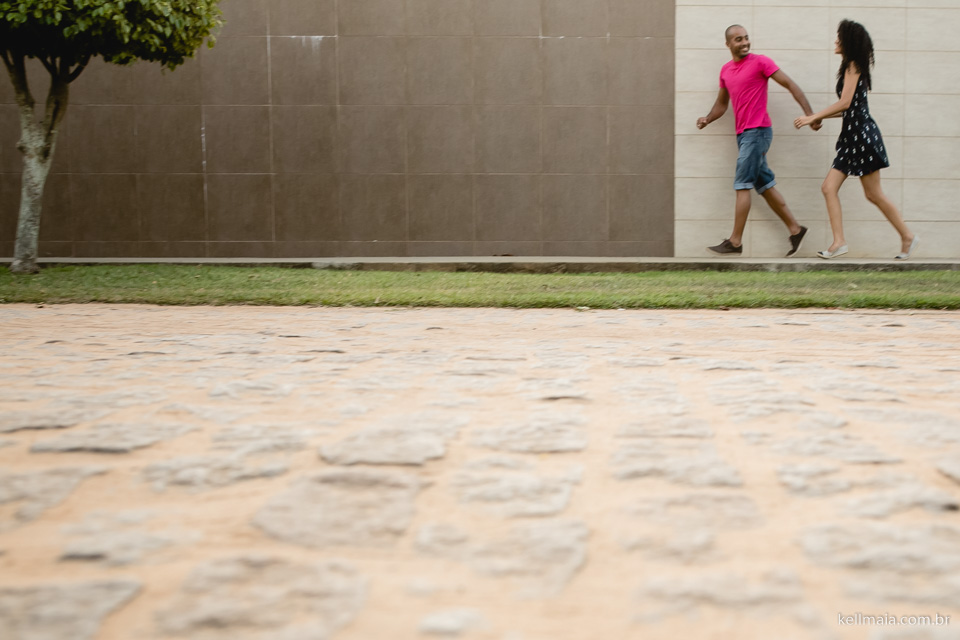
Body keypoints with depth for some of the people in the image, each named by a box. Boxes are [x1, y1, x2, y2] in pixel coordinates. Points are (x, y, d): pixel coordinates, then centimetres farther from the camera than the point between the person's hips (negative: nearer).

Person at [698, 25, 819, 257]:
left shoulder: (760, 62, -6)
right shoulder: (725, 70, 15)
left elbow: (791, 85, -7)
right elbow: (721, 103, 24)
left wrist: (810, 115, -14)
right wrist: (707, 119, 3)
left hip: (757, 131, -8)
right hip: (743, 134, 8)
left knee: (742, 185, -9)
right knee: (764, 185, 10)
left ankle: (735, 241, -7)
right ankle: (795, 230, 17)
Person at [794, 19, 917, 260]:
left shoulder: (853, 66, -9)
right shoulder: (850, 68, 18)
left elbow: (845, 103, -17)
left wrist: (813, 117, -13)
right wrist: (816, 117, 17)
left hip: (862, 133, -10)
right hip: (852, 135, 10)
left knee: (873, 194, -2)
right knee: (829, 187, 0)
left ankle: (907, 237, 10)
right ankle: (839, 242, -4)